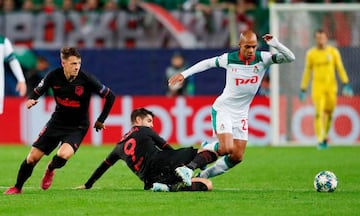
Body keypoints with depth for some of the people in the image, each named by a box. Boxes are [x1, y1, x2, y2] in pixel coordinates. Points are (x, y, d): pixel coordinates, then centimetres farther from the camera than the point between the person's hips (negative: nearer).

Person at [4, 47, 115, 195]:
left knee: (64, 154, -29)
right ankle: (17, 187, 23)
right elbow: (37, 92, 1)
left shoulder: (86, 80, -21)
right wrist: (31, 100, -23)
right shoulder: (54, 76, -13)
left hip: (77, 127, -3)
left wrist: (100, 121, -8)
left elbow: (110, 97, -11)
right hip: (57, 121, 3)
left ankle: (50, 169, 7)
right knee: (33, 157, -1)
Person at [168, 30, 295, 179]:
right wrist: (184, 74, 2)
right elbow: (207, 63, 3)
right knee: (227, 148, -22)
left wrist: (276, 45, -34)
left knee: (237, 157, 2)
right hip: (222, 109, -4)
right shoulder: (229, 59, -14)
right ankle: (204, 150, 11)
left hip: (241, 113, 4)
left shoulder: (262, 59, -11)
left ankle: (204, 175, 21)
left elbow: (290, 58, -17)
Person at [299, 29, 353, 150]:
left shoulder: (333, 52, 3)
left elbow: (340, 68, 5)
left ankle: (325, 136, 28)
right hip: (317, 87, -1)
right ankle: (320, 140, -13)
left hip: (331, 87, 1)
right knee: (319, 113, -12)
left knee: (329, 113, 7)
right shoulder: (311, 54, 4)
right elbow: (307, 72, 9)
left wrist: (346, 84, -4)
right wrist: (303, 89, 8)